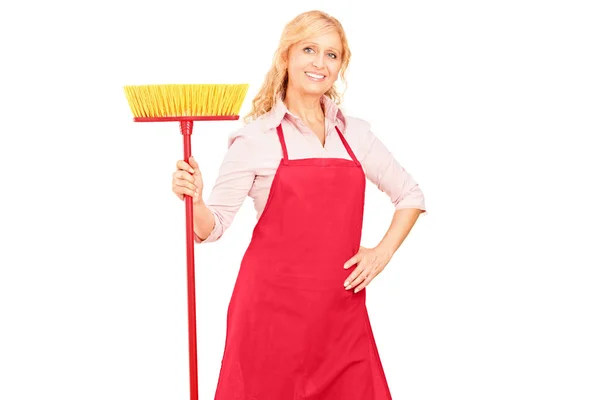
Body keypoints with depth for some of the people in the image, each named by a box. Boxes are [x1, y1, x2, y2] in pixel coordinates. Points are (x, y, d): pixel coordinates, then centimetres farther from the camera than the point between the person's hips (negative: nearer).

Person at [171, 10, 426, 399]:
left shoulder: (356, 133, 8)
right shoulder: (256, 137, -2)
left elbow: (411, 195, 20)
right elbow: (213, 227, -2)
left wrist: (382, 253, 7)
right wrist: (193, 200, -22)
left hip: (341, 311, 3)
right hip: (272, 305, -3)